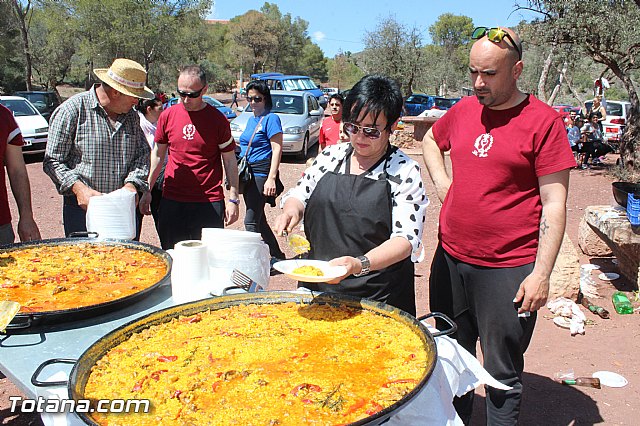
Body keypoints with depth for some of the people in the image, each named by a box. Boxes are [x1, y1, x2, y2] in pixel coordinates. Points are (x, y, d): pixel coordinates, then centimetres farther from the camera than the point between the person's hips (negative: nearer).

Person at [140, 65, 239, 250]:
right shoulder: (168, 115, 5)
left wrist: (233, 199, -3)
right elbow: (158, 154, 15)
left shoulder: (218, 119, -2)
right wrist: (147, 189, 13)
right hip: (172, 200, 3)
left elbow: (229, 160, 2)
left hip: (210, 202, -2)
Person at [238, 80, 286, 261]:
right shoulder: (251, 119, 16)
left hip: (261, 174, -9)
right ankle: (277, 255, 24)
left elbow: (277, 149, -16)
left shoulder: (271, 118, -9)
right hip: (248, 174, 9)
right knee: (259, 220, 13)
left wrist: (271, 178, -22)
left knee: (251, 222, -10)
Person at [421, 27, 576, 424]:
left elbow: (554, 204, -10)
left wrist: (541, 273, -14)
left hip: (508, 270, -5)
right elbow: (430, 140, 27)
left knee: (502, 375, 8)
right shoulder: (464, 109, 6)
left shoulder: (543, 120, -9)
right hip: (450, 260, 6)